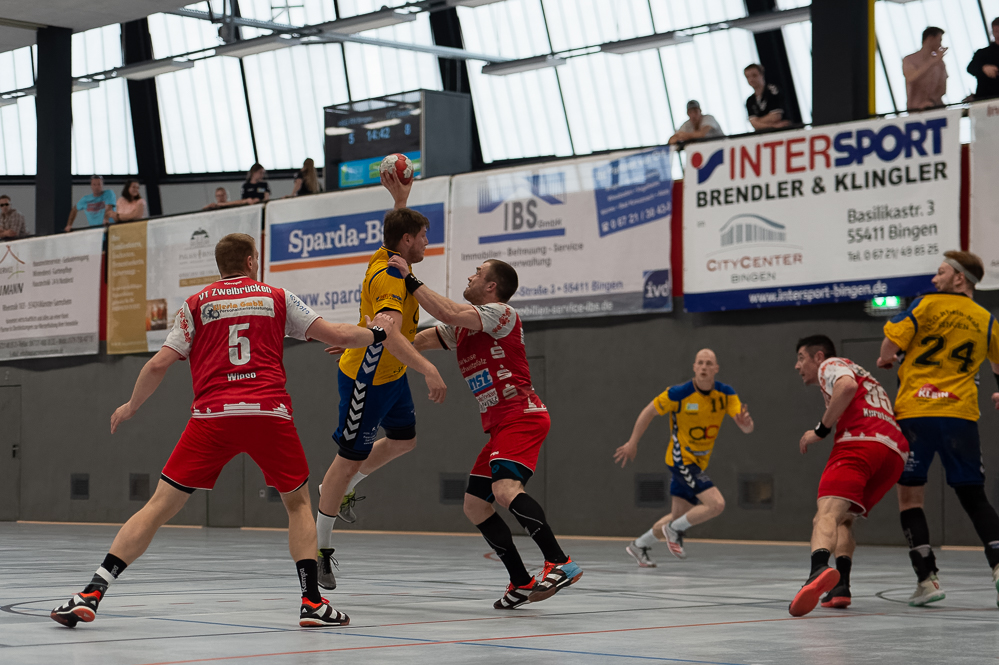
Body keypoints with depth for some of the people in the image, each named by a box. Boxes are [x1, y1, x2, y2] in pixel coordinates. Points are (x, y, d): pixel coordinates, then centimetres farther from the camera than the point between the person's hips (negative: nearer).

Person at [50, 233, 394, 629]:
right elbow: (334, 334, 14)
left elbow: (159, 364, 8)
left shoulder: (197, 303, 14)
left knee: (160, 505, 3)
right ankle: (312, 602, 8)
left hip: (213, 415, 0)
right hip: (269, 413, 0)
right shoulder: (277, 298, 15)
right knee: (297, 502, 20)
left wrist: (131, 406, 24)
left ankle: (91, 595, -5)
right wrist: (377, 333, 33)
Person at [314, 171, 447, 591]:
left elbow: (398, 229, 26)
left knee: (403, 440, 23)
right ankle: (320, 548, 7)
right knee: (350, 457, -2)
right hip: (366, 380, -10)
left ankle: (341, 489, 41)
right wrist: (429, 370, -52)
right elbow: (390, 333, -44)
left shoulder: (388, 258, -1)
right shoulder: (388, 277, -28)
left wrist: (400, 198, 11)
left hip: (391, 374, 10)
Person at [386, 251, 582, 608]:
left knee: (505, 489, -31)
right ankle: (522, 582, 8)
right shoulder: (463, 327, 21)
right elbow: (418, 341, 27)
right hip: (500, 426, 10)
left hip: (522, 417, -10)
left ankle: (560, 562, -33)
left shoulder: (501, 313, -6)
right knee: (474, 506, 6)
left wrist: (410, 279, -15)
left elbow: (449, 314, -21)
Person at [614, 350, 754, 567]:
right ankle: (675, 530, 1)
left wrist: (745, 423, -38)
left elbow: (746, 427, -13)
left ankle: (639, 546, 31)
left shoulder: (726, 394, -7)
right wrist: (632, 443, -1)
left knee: (678, 517, 12)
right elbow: (649, 412, -6)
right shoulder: (679, 394, -18)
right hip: (681, 459, -6)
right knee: (716, 504, -20)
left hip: (699, 463, 6)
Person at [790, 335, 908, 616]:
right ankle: (840, 586, -1)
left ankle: (820, 569, -53)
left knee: (828, 513, -24)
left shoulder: (830, 365, 15)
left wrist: (820, 430, -4)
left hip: (860, 441, -8)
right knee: (844, 518, 21)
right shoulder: (858, 373, 40)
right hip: (895, 450, 8)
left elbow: (848, 385, -9)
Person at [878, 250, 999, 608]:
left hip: (916, 412, -3)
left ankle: (927, 579, -6)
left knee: (910, 495, 3)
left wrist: (885, 361, 17)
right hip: (961, 414, 3)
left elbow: (890, 346, -6)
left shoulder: (927, 304, 0)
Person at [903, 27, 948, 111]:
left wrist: (931, 101, -15)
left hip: (936, 108, 3)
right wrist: (933, 61, -22)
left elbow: (942, 88, 5)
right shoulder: (909, 60, 2)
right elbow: (911, 79, -19)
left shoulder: (940, 62, 14)